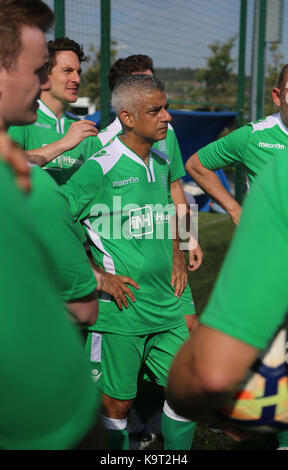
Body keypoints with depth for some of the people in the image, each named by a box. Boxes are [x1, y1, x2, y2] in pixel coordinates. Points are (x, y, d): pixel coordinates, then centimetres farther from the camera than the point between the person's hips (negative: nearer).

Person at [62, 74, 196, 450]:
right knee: (118, 403, 7)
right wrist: (98, 275, -11)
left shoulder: (161, 164, 8)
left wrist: (173, 262, 12)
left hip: (166, 307, 6)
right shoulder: (100, 168, -13)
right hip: (120, 310, -6)